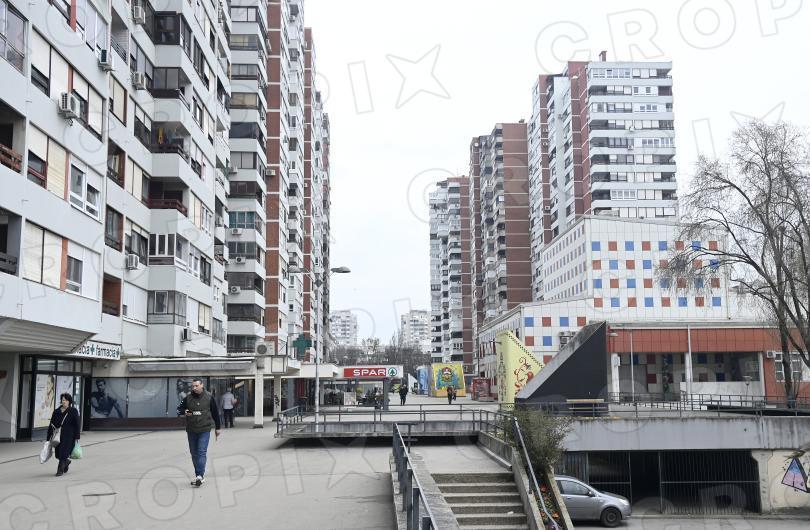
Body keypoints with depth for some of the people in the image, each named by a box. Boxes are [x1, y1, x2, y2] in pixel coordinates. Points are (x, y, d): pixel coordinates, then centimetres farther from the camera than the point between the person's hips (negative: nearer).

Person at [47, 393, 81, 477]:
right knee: (58, 454, 7)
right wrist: (49, 438, 8)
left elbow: (77, 425, -3)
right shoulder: (56, 411, 9)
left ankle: (60, 470, 2)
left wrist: (77, 437, -8)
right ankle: (67, 462, 36)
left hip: (69, 436, -4)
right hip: (58, 436, 4)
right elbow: (51, 425, 11)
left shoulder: (73, 411, -2)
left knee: (63, 453, -9)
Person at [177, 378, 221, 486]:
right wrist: (184, 412, -15)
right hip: (191, 431, 3)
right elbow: (179, 409, 9)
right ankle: (200, 475, 17)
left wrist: (217, 428, 11)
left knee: (202, 452, -11)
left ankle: (200, 475, -15)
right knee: (194, 453, 8)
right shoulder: (188, 398, 1)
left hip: (204, 430, -3)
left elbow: (215, 413, 7)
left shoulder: (209, 398, -2)